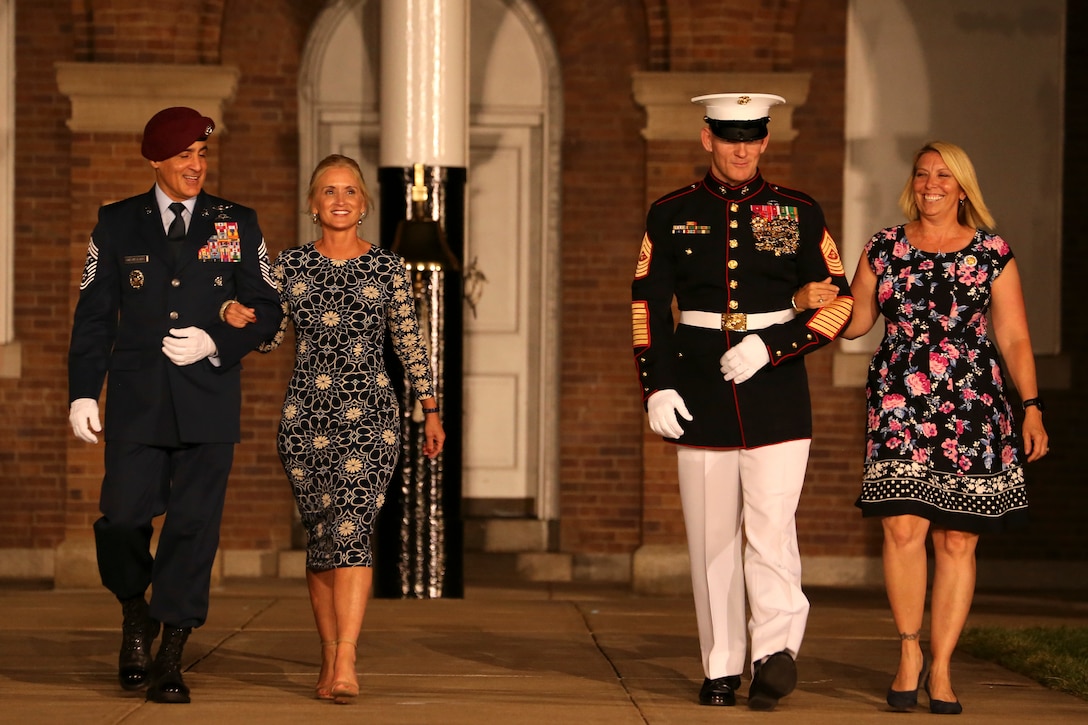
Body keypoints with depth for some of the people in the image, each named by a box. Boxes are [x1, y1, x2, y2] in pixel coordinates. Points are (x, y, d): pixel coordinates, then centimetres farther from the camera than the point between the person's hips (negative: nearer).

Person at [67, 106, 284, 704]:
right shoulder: (117, 224, 8)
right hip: (137, 402, 0)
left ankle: (171, 658, 4)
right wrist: (82, 392, -2)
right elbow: (94, 314, 7)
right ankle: (136, 614, 22)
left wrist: (214, 343, -9)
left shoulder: (237, 225, 9)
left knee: (194, 525, -3)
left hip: (208, 403, 0)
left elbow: (266, 310, 8)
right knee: (122, 518, -8)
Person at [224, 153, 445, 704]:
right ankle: (330, 659, 16)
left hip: (369, 414, -2)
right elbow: (269, 339, 8)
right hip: (306, 413, 2)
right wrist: (236, 317, -12)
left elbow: (409, 344, 9)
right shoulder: (290, 265, 8)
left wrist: (431, 410, 6)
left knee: (351, 527, -16)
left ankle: (345, 663, -22)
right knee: (319, 534, 6)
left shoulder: (387, 268, 5)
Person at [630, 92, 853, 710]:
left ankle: (775, 652, -23)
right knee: (712, 536, 4)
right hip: (700, 398, 2)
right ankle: (722, 668, 10)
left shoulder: (800, 213, 4)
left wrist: (770, 347, -10)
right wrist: (657, 387, -3)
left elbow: (838, 303, 2)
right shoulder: (671, 215, 7)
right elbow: (648, 307, 8)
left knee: (771, 527, -14)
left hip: (777, 391, -2)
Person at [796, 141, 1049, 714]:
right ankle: (909, 650, 4)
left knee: (957, 540, 0)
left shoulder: (992, 253, 7)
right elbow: (854, 322, 16)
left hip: (972, 409, 0)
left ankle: (940, 666, 10)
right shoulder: (884, 248, 9)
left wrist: (1032, 407, -1)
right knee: (903, 526, -14)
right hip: (899, 405, 0)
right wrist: (813, 302, -4)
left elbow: (1015, 338, 7)